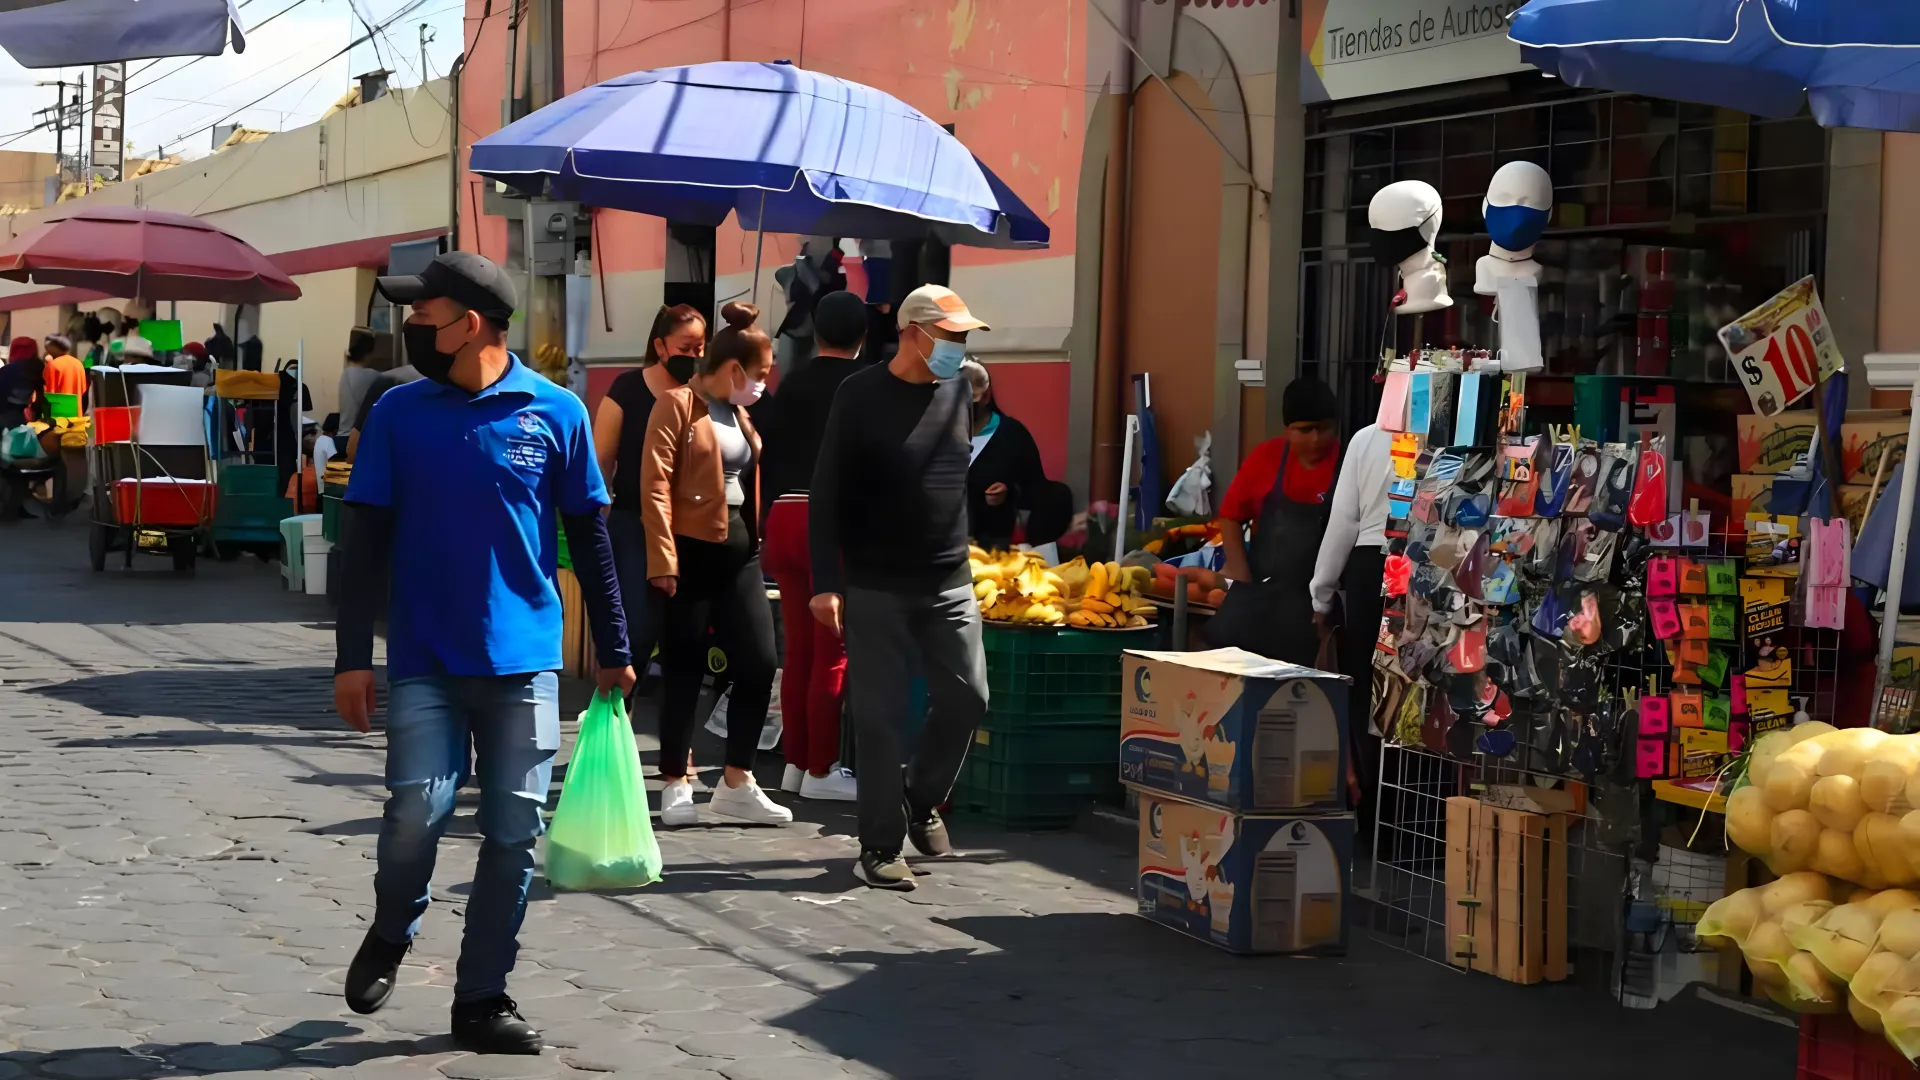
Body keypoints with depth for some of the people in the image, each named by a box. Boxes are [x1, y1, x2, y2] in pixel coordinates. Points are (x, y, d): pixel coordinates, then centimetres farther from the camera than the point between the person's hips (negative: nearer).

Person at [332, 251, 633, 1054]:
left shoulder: (556, 412, 0)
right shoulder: (399, 413, 0)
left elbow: (589, 538, 7)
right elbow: (367, 542, 2)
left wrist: (613, 649, 8)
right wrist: (353, 656, -3)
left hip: (524, 659, 1)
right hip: (426, 660, -1)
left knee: (513, 832, 3)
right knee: (417, 810, -13)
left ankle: (482, 998, 16)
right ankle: (390, 934, 18)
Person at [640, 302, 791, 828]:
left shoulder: (738, 413, 16)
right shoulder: (678, 404, -8)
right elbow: (655, 484, -14)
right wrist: (662, 560, -20)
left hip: (739, 553, 7)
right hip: (692, 553, -7)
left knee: (759, 665, 2)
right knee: (685, 674, 0)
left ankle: (736, 783, 12)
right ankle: (676, 786, 10)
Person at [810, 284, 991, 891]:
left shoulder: (959, 392, 6)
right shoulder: (862, 396, -8)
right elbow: (827, 494, -8)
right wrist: (826, 582, -14)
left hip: (949, 584, 4)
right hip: (876, 586, -4)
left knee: (967, 696, 0)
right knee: (880, 715, -1)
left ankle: (921, 802, 24)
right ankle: (879, 847, 6)